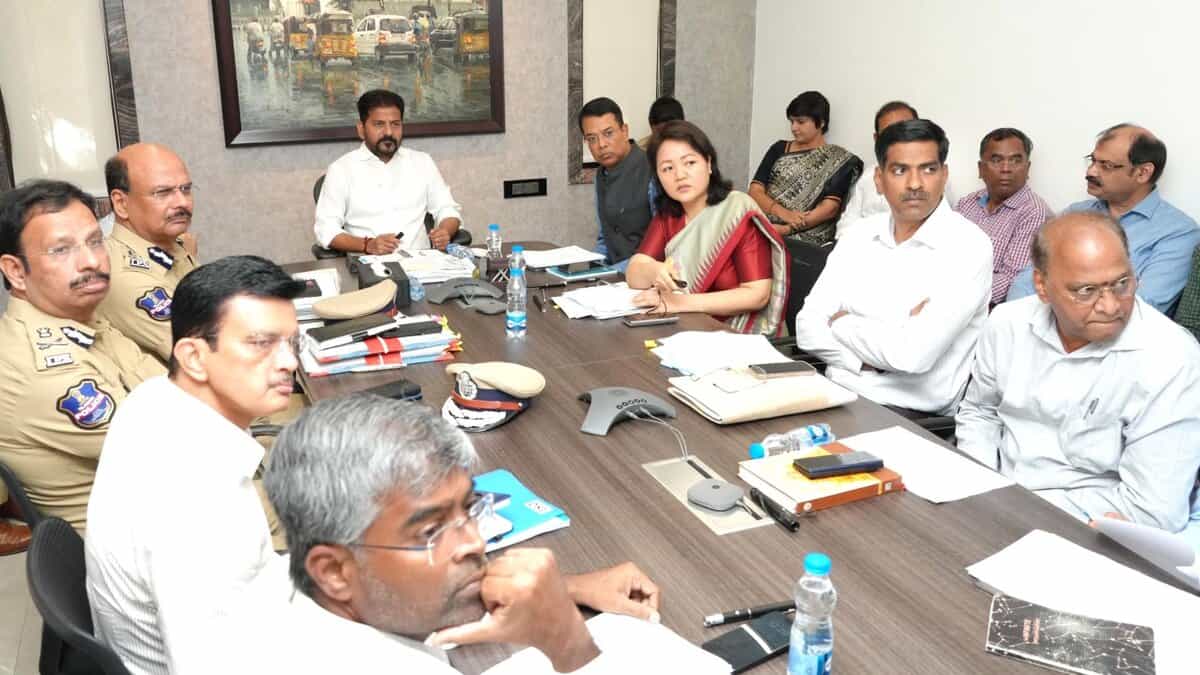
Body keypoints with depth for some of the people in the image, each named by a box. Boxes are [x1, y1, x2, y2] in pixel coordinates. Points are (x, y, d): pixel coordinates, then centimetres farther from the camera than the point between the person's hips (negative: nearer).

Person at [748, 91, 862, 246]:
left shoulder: (839, 160, 5)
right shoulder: (779, 149, 16)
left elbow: (830, 207, -6)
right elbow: (755, 190, 6)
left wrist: (787, 229, -17)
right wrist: (783, 213, -12)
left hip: (807, 236, -4)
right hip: (764, 226, 4)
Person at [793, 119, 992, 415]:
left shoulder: (968, 246, -11)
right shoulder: (860, 234, 8)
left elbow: (913, 354, -22)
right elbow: (809, 327, 1)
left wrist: (842, 322, -6)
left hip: (910, 411, -6)